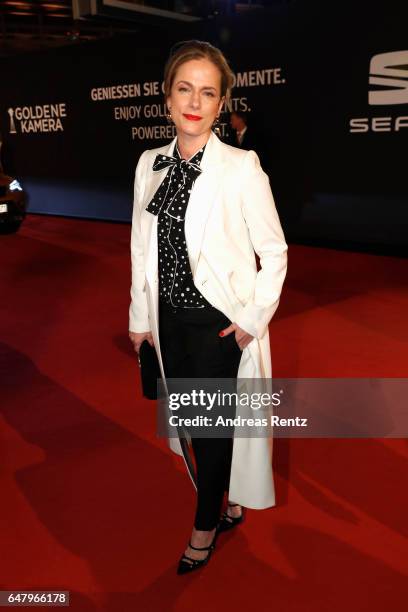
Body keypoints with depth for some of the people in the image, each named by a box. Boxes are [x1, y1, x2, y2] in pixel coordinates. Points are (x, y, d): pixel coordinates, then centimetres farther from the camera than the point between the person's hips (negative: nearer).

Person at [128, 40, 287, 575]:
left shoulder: (241, 167, -14)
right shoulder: (150, 164, 2)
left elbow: (274, 251, -9)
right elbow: (142, 246, 8)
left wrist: (253, 319, -12)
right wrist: (140, 316, 10)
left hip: (219, 320, -6)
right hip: (171, 316, 6)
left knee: (211, 423, 7)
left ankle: (206, 526, 33)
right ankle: (230, 501, 43)